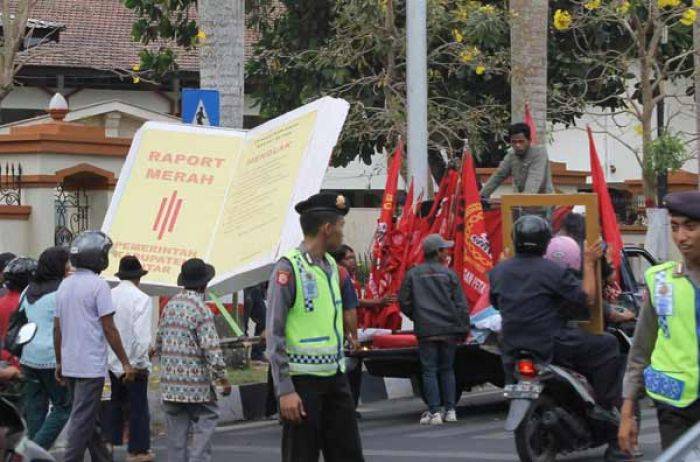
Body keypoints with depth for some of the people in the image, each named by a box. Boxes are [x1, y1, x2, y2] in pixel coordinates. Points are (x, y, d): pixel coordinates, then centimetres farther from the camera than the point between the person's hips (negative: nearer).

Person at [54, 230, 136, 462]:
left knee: (90, 418, 16)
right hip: (91, 365, -7)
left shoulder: (64, 285, 10)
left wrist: (59, 363, 20)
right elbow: (109, 329, -13)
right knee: (83, 419, -6)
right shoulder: (98, 285, -12)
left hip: (69, 365, 7)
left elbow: (57, 328, 13)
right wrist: (125, 363, -8)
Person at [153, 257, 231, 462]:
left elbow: (159, 341, 15)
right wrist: (223, 378, -8)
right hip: (196, 381, -6)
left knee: (176, 429, 9)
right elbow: (211, 349, -16)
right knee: (206, 421, 2)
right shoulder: (201, 309, -14)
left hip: (170, 381, 6)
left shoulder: (170, 305, 7)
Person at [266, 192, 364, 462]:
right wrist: (285, 390, -19)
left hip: (334, 376, 8)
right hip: (303, 380, -8)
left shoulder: (330, 266, 13)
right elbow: (274, 334, -15)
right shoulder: (289, 268, -12)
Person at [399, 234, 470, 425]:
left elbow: (404, 303, 4)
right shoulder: (449, 274, 1)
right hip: (448, 330, 1)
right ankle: (450, 410, 11)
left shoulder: (413, 274, 2)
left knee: (429, 371, 1)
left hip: (426, 331, -1)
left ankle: (434, 412, -5)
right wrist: (463, 329, 7)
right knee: (447, 370, 12)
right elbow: (461, 305, 0)